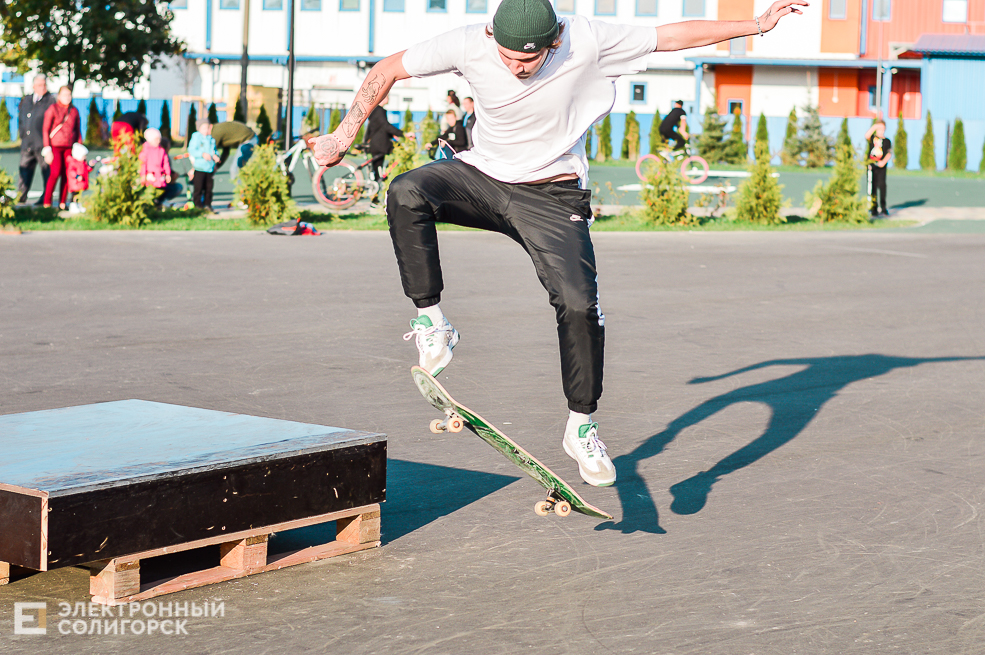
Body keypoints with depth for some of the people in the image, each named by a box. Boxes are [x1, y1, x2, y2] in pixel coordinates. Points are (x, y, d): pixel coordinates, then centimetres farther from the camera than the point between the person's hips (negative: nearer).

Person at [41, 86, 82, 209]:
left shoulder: (74, 111, 11)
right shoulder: (52, 109, -1)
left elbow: (78, 131, 17)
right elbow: (45, 130, -2)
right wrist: (47, 150, -8)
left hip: (69, 147, 4)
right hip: (55, 146, -4)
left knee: (67, 175, -1)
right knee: (55, 172, -15)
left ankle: (62, 203, 7)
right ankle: (46, 203, -10)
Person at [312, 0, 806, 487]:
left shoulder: (587, 42, -21)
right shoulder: (468, 46, -18)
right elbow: (387, 70, -4)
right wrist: (345, 135, -7)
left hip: (553, 196, -1)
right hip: (482, 177, 1)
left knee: (579, 306, -17)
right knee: (406, 193, -29)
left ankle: (581, 428, 4)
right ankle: (430, 322, -18)